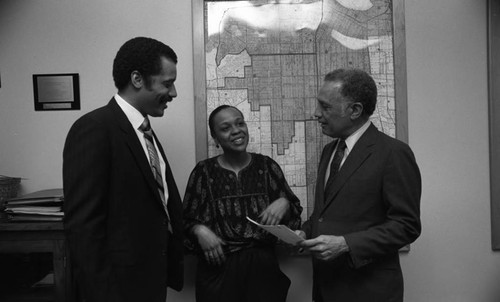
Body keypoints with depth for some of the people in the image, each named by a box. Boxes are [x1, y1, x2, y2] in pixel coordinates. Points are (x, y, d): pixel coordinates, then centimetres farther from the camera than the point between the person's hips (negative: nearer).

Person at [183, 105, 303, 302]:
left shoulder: (267, 166, 1)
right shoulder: (204, 171, -2)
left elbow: (293, 210, 5)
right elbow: (187, 219, 3)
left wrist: (284, 204, -16)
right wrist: (200, 230, -16)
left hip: (262, 267, 1)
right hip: (219, 268, -1)